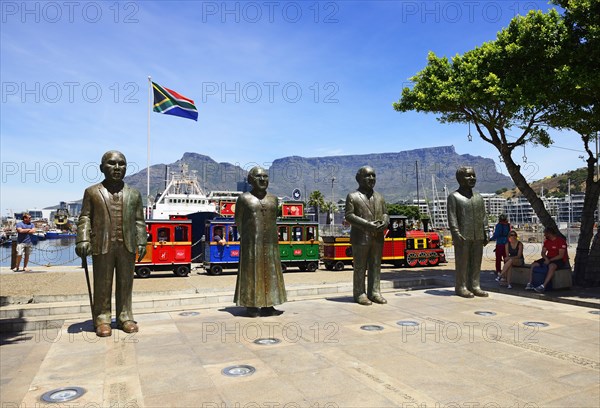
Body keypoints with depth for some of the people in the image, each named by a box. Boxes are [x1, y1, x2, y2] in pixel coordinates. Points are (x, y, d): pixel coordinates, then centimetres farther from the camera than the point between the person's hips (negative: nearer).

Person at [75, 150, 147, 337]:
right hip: (102, 246, -2)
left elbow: (139, 221, 10)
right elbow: (85, 218, 4)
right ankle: (102, 319, 15)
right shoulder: (92, 192, 7)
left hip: (127, 246, 2)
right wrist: (83, 240, -7)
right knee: (102, 284, 4)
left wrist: (141, 243, 4)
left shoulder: (134, 194, 12)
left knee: (126, 283, 7)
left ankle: (125, 317, 18)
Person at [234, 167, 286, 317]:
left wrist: (270, 236, 13)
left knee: (270, 271, 5)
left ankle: (268, 306, 12)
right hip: (251, 242, -4)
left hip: (270, 241, 4)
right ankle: (251, 306, 6)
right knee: (251, 271, -2)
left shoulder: (273, 199, 11)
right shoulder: (244, 198, -1)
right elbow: (239, 221, 5)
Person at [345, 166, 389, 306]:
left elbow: (385, 213, 18)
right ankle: (359, 294, 8)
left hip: (378, 237, 5)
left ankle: (374, 292, 17)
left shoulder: (379, 197, 16)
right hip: (360, 237, -5)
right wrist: (367, 224, -18)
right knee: (360, 267, 1)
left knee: (375, 266, 8)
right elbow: (349, 216, -8)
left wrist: (385, 222, -6)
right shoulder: (353, 196, -1)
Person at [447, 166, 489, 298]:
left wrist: (485, 233, 9)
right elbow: (452, 217, -8)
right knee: (462, 262, -2)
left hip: (478, 237, 6)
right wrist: (456, 234, -16)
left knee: (476, 262, 7)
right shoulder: (454, 197, -1)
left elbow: (483, 216, 17)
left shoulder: (478, 197, 17)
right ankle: (461, 287, 6)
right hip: (463, 237, -5)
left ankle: (474, 286, 16)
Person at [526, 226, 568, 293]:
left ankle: (543, 286, -44)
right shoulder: (547, 241, 11)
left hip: (560, 260, -7)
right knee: (533, 265, -10)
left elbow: (561, 255, -18)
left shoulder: (561, 240, -12)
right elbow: (543, 252, 10)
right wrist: (546, 259, -12)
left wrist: (549, 260, -22)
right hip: (548, 258, 7)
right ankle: (529, 284, -15)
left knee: (551, 266, -40)